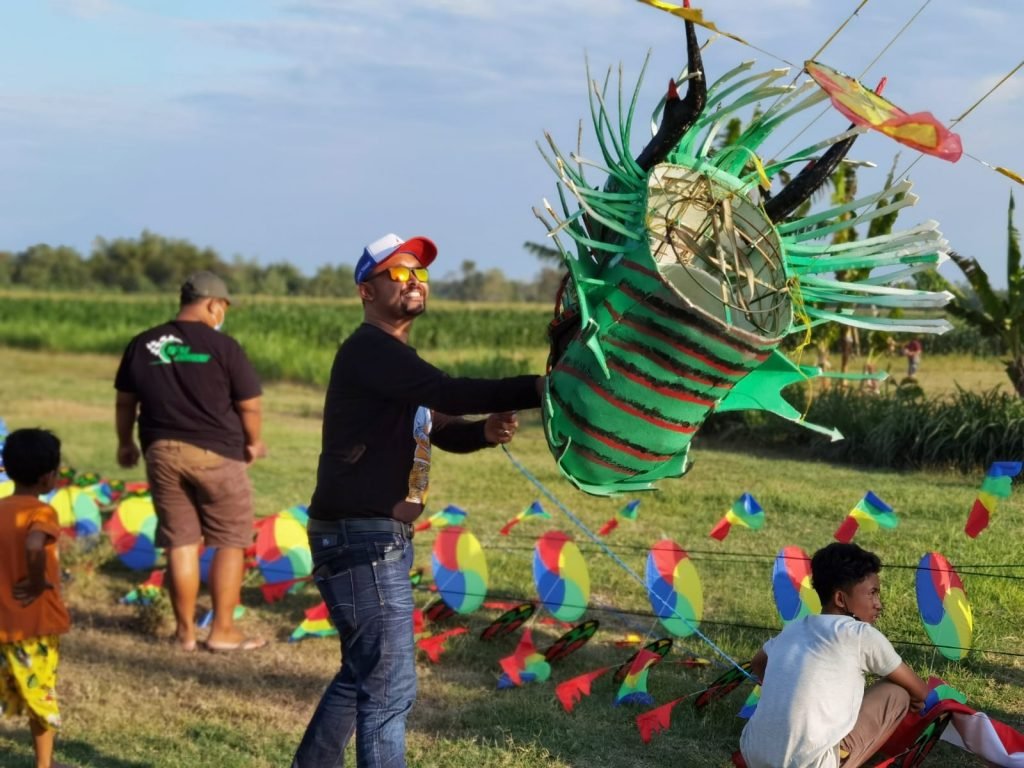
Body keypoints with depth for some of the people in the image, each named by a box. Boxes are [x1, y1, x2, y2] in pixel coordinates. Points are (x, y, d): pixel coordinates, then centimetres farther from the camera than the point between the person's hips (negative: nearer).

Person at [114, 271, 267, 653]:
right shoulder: (222, 346, -10)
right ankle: (223, 630, 7)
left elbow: (125, 401, 13)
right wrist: (253, 442, 12)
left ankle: (185, 630, 15)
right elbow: (249, 405, -6)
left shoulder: (143, 344, 5)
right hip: (215, 453, -4)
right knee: (231, 541, 7)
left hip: (162, 452, 5)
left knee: (180, 541, 11)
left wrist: (125, 443, 28)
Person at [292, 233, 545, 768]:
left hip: (383, 536, 11)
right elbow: (448, 392, -30)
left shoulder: (396, 358, 19)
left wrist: (487, 431, -6)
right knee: (390, 686, -9)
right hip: (361, 537, -11)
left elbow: (441, 427, 16)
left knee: (362, 673, 22)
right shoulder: (369, 351, -15)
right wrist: (538, 388, -36)